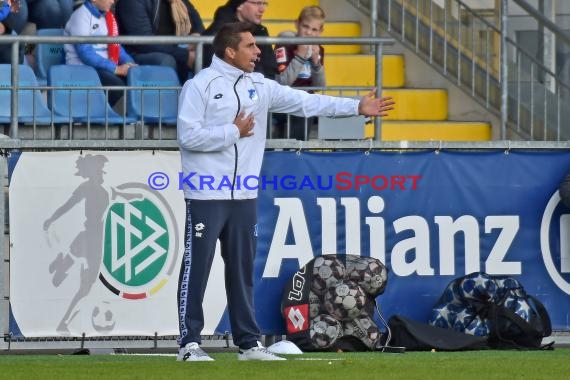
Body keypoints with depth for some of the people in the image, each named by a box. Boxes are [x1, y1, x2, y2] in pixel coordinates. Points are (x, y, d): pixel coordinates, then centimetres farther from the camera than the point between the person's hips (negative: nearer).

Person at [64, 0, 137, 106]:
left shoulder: (106, 16, 15)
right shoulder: (81, 16, -10)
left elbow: (115, 45, 17)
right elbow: (85, 53, -18)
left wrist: (129, 63, -4)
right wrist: (115, 69, -22)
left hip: (106, 67, 7)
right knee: (117, 85, -32)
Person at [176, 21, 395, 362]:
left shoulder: (259, 86, 10)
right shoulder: (200, 86, -8)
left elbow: (306, 103, 6)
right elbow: (188, 136, -16)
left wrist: (357, 107, 0)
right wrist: (234, 132, -11)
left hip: (245, 195, 6)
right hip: (207, 195, -6)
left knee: (243, 271, 10)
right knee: (197, 269, -3)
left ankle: (249, 342, 14)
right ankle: (190, 342, 1)